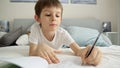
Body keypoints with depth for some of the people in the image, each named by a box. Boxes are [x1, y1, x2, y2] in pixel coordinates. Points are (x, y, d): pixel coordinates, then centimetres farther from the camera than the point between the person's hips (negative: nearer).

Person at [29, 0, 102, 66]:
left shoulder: (63, 33, -22)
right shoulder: (35, 28, -25)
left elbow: (78, 50, -28)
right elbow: (31, 54, -28)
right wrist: (39, 48, -50)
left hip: (56, 61, 0)